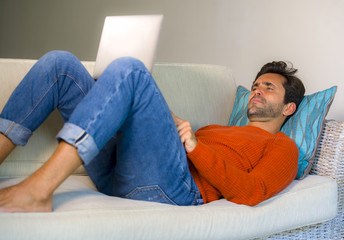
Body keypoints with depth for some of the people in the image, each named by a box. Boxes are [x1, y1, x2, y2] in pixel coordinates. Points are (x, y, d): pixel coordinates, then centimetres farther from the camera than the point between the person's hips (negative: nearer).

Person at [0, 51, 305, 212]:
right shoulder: (220, 130, 40)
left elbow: (249, 194, -4)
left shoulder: (282, 147, 19)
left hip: (174, 189, -7)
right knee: (60, 63, -1)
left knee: (129, 69, -26)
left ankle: (37, 190, -34)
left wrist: (195, 145, -8)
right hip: (118, 176, 7)